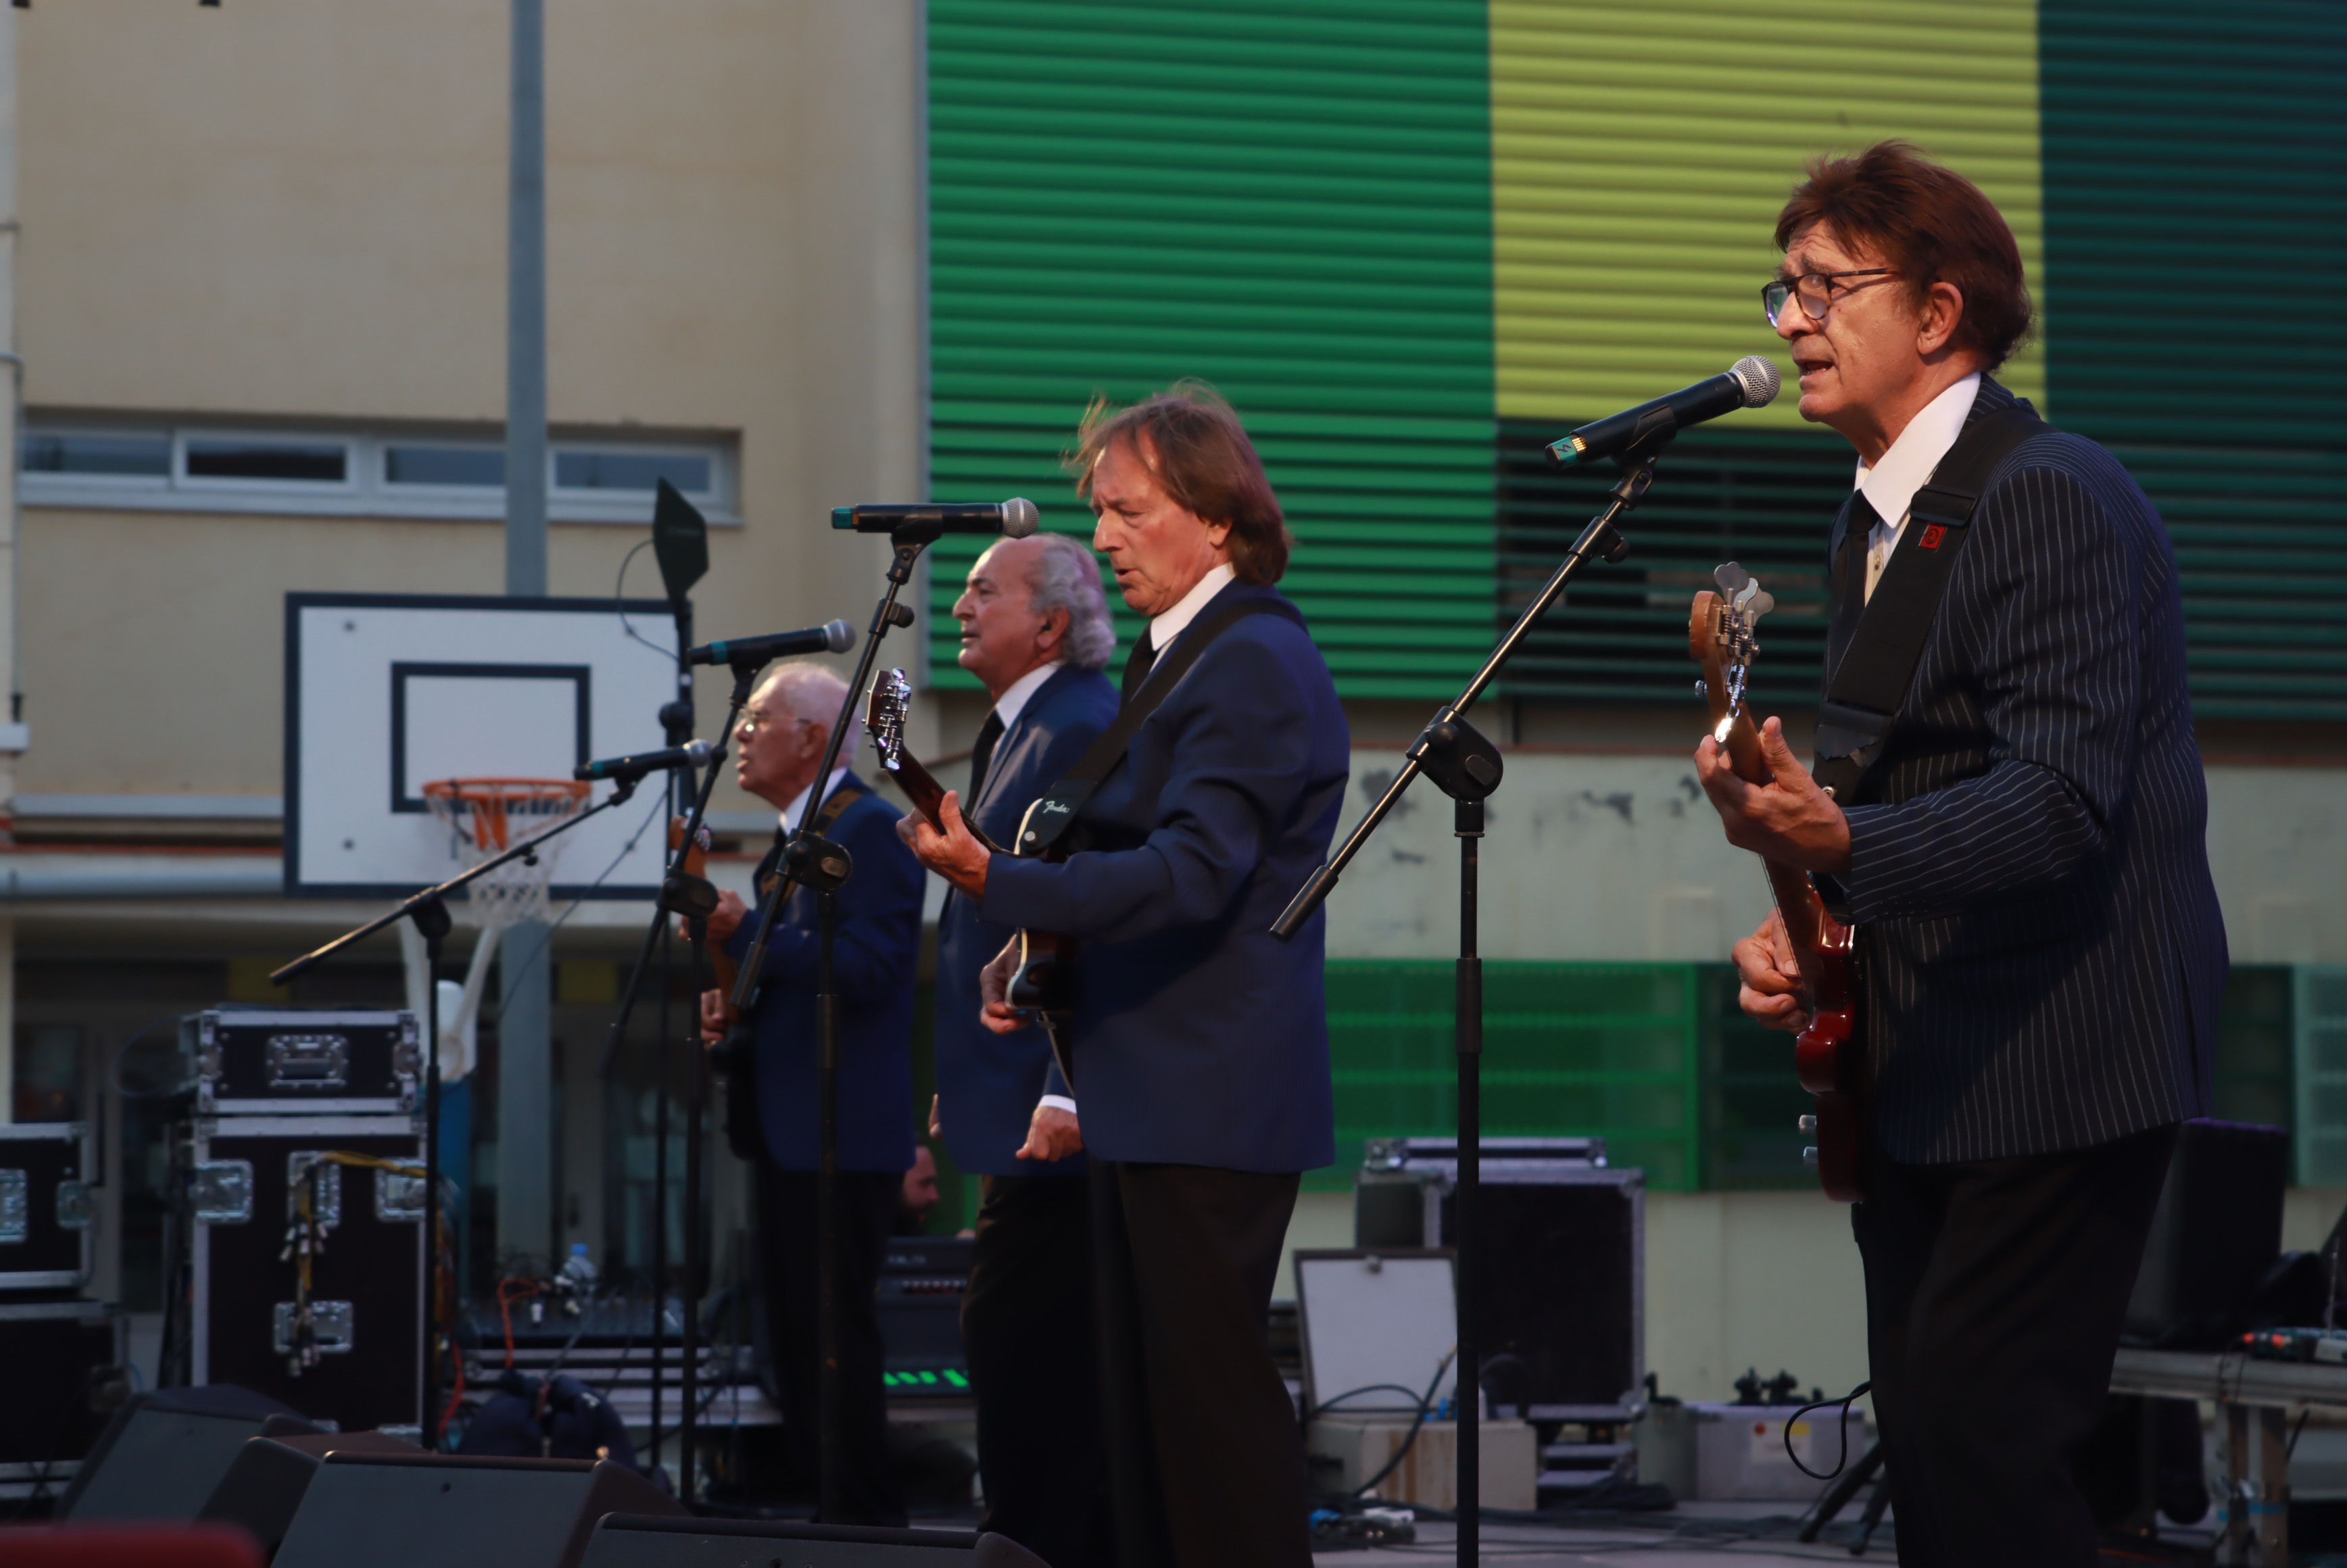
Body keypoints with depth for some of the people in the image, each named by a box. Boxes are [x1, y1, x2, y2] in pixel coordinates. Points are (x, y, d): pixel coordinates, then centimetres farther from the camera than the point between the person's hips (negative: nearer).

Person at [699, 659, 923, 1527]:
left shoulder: (867, 829, -12)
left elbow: (869, 967, -23)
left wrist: (744, 933, -24)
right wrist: (735, 1003, 10)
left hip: (842, 1133, -10)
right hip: (791, 1130, 10)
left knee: (835, 1333, -9)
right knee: (794, 1331, 13)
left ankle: (864, 1522, -5)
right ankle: (818, 1508, 19)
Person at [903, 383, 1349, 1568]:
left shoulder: (1254, 662, -13)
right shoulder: (1175, 656, 18)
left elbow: (1188, 873, -23)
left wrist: (994, 882, -31)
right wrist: (1037, 952, 9)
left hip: (1212, 1101, -10)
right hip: (1151, 1096, 10)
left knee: (1209, 1383, -9)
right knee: (1144, 1396, 11)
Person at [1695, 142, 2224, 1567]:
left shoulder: (2055, 499, -14)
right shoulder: (1872, 527, 15)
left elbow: (2060, 798, -23)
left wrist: (1839, 842, -37)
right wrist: (1810, 928, 4)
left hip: (2058, 1067, -9)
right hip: (1920, 1074, 9)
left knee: (1977, 1437, -15)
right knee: (1928, 1454, 10)